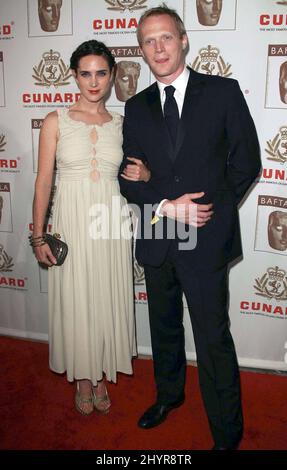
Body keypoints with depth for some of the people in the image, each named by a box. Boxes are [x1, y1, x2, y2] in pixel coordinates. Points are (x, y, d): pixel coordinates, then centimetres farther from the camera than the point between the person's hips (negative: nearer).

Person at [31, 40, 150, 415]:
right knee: (75, 303, 8)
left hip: (111, 225, 2)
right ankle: (82, 379, 32)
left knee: (108, 301, 10)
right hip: (71, 224, -1)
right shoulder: (56, 122, 0)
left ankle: (101, 376, 33)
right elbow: (43, 181, -1)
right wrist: (38, 236, -4)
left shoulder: (122, 124, 6)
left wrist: (142, 173, -8)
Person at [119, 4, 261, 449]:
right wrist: (167, 204, -12)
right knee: (164, 327, 21)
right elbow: (128, 179, 4)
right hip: (157, 238, 4)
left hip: (206, 239, -4)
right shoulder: (136, 107, 8)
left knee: (213, 339, 3)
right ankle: (168, 393, 46)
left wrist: (214, 207, -6)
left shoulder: (223, 92, -1)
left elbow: (246, 160, 0)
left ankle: (227, 430, 25)